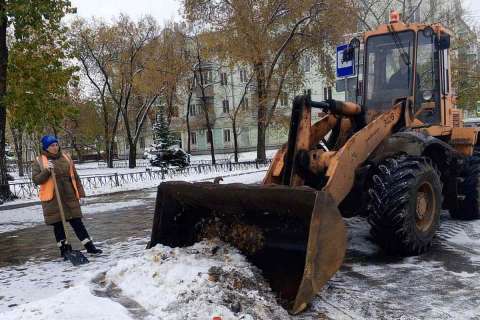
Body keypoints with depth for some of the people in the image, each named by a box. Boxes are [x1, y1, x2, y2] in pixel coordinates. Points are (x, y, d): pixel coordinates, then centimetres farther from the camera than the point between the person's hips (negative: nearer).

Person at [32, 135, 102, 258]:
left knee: (77, 222, 3)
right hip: (52, 200, -2)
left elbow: (74, 177, 10)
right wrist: (47, 171, -20)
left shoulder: (66, 157, 8)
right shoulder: (39, 161, 0)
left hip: (69, 197, 2)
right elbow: (36, 180, -5)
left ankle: (89, 246, 7)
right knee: (58, 224, 6)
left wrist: (80, 193, 8)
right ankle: (64, 248, 19)